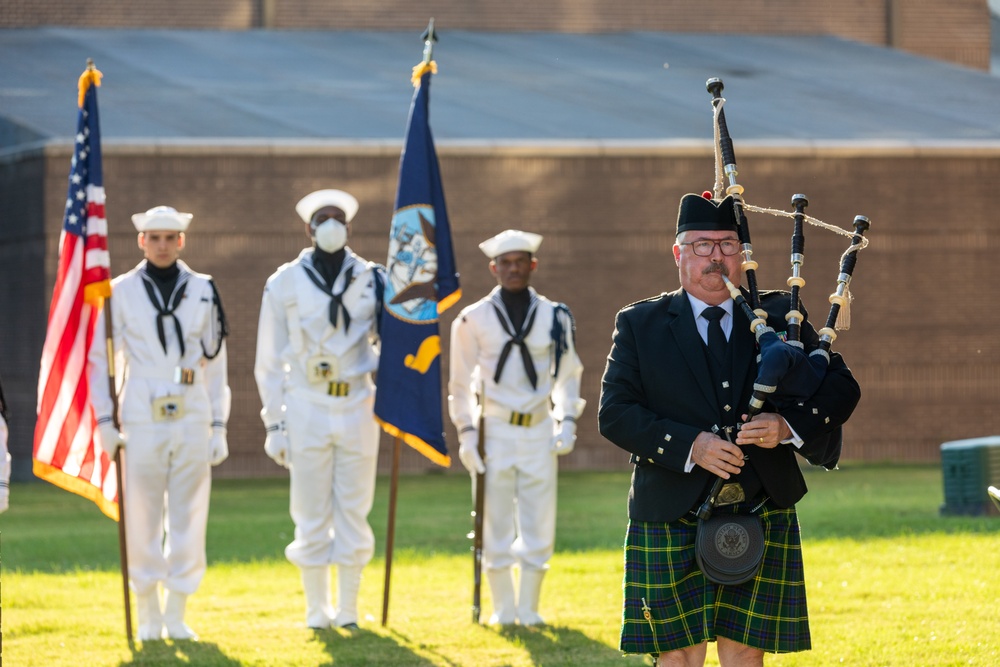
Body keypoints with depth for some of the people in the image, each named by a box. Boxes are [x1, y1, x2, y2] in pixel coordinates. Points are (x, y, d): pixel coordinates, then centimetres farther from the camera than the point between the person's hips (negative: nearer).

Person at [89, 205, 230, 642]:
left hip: (192, 421, 2)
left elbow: (216, 364, 11)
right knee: (142, 523, -1)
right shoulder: (122, 292, 2)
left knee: (188, 521, 1)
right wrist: (104, 421, -3)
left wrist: (219, 427, 7)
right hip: (141, 421, -2)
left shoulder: (203, 291, 8)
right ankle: (148, 617, 10)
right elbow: (99, 359, 4)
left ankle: (176, 616, 10)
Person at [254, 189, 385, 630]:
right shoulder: (285, 284, 3)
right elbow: (269, 361, 5)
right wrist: (274, 423, 0)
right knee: (312, 515, 1)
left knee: (354, 511, 4)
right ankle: (316, 609, 11)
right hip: (307, 408, -1)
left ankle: (348, 609, 12)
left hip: (358, 407, 1)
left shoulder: (371, 280, 5)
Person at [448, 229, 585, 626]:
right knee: (496, 528, 0)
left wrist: (566, 421, 2)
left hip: (540, 431, 1)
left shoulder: (554, 317, 4)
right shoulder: (474, 319, -1)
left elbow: (568, 374, 14)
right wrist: (466, 433, -3)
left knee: (539, 527, 0)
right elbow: (461, 382, 5)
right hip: (495, 431, -1)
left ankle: (529, 609, 11)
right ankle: (503, 609, 11)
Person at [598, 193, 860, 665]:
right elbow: (615, 413, -4)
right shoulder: (639, 326, 5)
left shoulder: (779, 317, 8)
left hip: (761, 516, 1)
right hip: (673, 517, -1)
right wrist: (689, 446, -18)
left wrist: (789, 426, -14)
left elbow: (841, 388, 6)